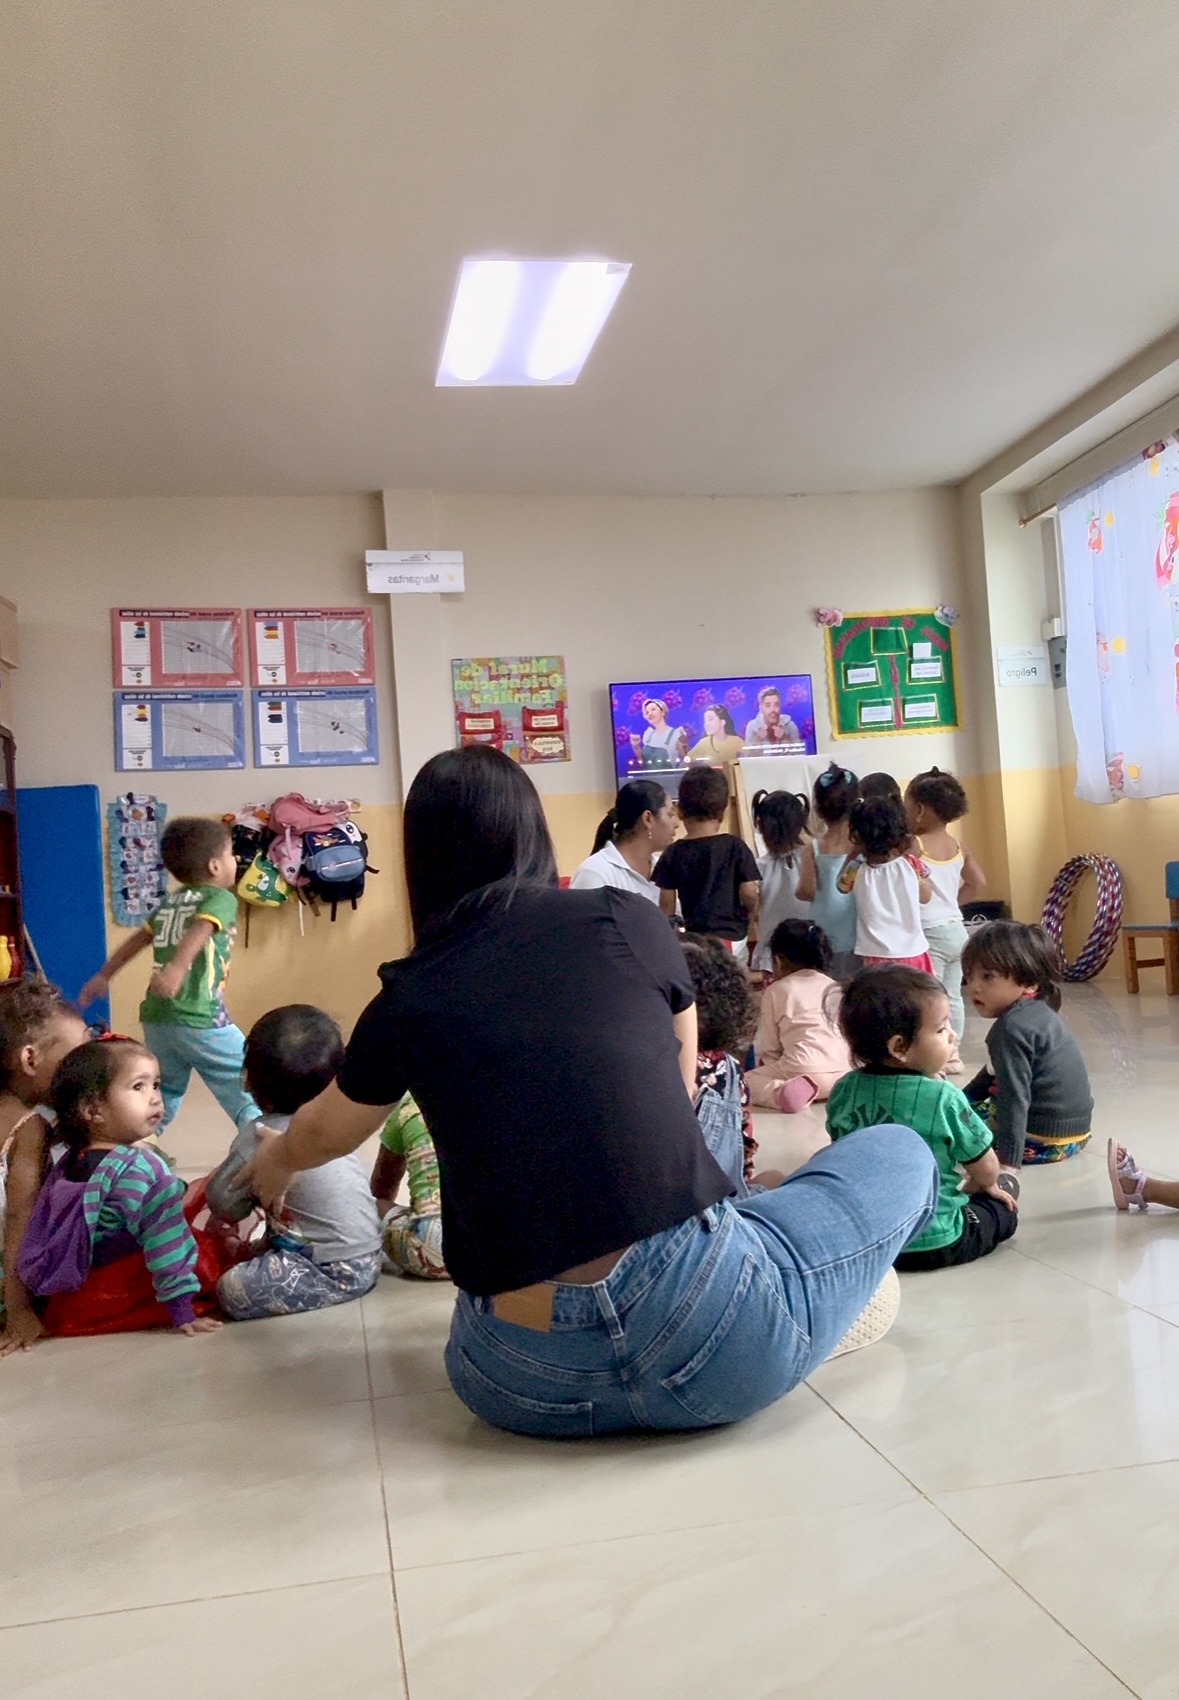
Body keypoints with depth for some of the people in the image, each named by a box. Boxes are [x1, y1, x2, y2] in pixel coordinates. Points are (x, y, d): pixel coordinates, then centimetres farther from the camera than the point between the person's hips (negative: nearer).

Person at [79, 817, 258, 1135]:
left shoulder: (170, 901, 19)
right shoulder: (221, 898, -3)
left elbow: (138, 940, 28)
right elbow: (198, 932, -22)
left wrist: (103, 975, 39)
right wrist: (177, 967, -38)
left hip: (155, 1014, 8)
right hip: (199, 1017, -7)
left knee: (165, 1089, 23)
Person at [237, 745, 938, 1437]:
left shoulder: (407, 996, 8)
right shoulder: (628, 922, 4)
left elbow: (319, 1136, 29)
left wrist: (270, 1167, 53)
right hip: (709, 1336, -1)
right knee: (900, 1153, 20)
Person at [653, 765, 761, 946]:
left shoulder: (673, 853, 0)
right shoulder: (735, 846, -5)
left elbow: (667, 905, 1)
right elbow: (749, 895, -5)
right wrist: (745, 923, 14)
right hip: (730, 938, -2)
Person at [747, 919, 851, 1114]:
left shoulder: (775, 991, 8)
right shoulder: (836, 990, 21)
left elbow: (768, 1047, 7)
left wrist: (774, 1071, 26)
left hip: (802, 1071, -4)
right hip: (843, 1074, 4)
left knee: (748, 1080, 15)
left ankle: (781, 1091, -15)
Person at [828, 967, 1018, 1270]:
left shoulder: (843, 1091, -7)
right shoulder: (944, 1098, -20)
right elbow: (986, 1169, -7)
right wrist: (983, 1185, 17)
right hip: (932, 1244, -3)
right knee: (1004, 1190, 21)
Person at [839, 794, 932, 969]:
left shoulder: (857, 871, -8)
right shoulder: (912, 865, -4)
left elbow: (842, 886, 16)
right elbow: (925, 897, 13)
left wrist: (852, 855, 11)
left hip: (877, 957, -2)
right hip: (913, 954, 2)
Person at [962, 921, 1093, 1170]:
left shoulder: (1012, 1028, -22)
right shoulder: (1038, 1012, 9)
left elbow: (1015, 1098, -29)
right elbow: (998, 1071, 23)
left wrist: (1009, 1162, -32)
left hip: (1043, 1138, -10)